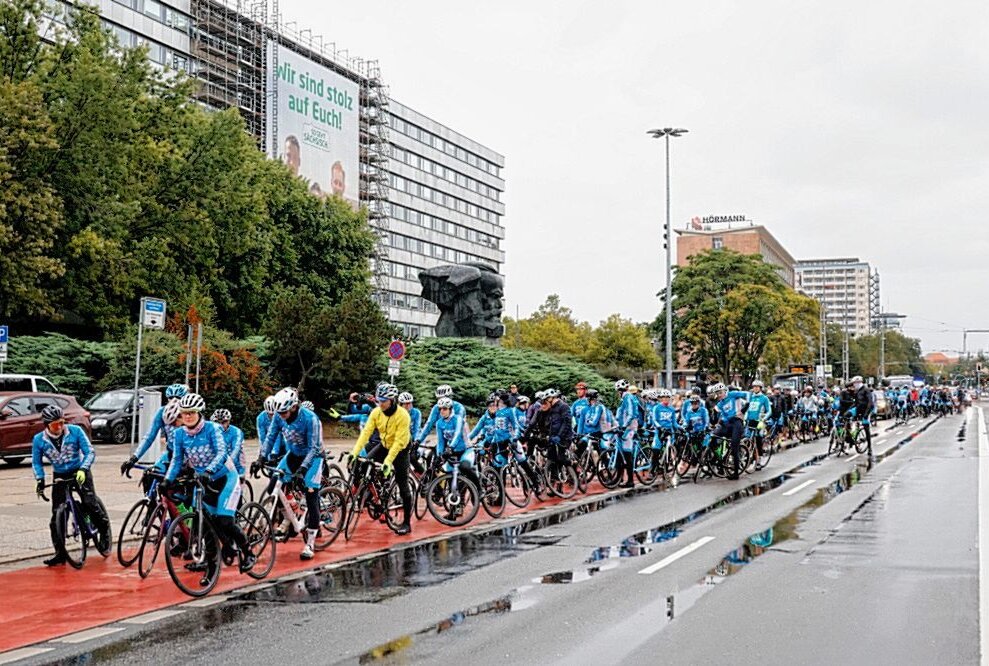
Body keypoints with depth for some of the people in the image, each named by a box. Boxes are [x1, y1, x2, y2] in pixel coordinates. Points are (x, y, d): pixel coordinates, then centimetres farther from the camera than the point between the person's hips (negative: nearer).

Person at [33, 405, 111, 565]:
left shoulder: (75, 431, -14)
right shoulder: (39, 440, -8)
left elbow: (90, 452, -12)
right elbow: (36, 462, 6)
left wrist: (83, 469, -28)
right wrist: (39, 479, -11)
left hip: (80, 472, -2)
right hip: (59, 477, 2)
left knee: (90, 503, -20)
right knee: (57, 514, -5)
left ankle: (105, 532, 4)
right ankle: (60, 553, 2)